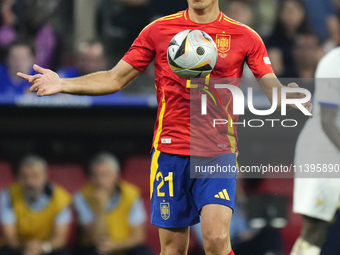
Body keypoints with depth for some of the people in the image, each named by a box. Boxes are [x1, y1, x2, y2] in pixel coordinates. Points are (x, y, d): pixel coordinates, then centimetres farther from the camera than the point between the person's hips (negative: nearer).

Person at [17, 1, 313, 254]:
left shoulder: (244, 37, 1)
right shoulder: (159, 30, 4)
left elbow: (273, 89, 1)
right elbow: (115, 79, 9)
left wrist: (293, 97, -23)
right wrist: (62, 84, -4)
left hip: (218, 152, -1)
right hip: (170, 150, 1)